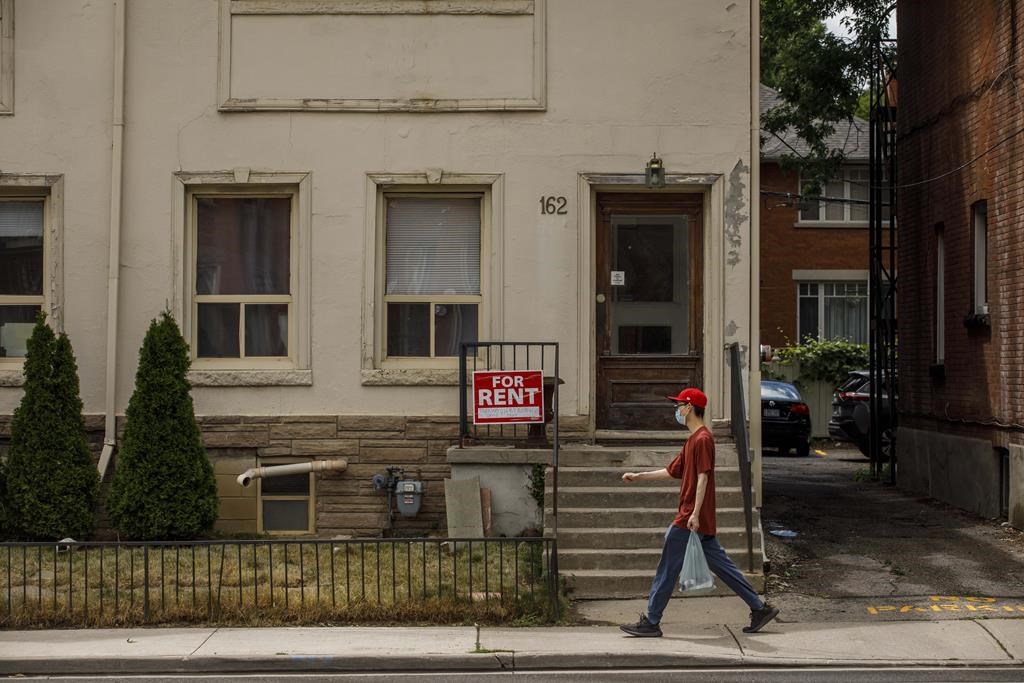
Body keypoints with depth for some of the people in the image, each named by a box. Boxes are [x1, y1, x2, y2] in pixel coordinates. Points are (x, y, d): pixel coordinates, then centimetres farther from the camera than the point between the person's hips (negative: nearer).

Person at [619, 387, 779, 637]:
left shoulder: (702, 439, -13)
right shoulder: (692, 440, 18)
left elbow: (703, 477, -20)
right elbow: (672, 471, 24)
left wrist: (695, 513, -24)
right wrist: (638, 476, 23)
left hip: (692, 518, -10)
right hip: (702, 521, 10)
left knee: (668, 569, -4)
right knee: (721, 565, 11)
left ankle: (650, 623, 1)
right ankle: (760, 608, 13)